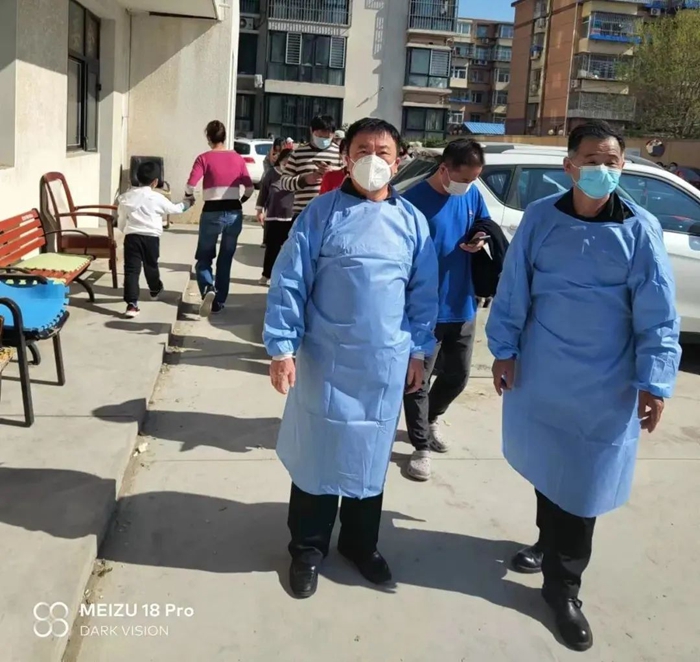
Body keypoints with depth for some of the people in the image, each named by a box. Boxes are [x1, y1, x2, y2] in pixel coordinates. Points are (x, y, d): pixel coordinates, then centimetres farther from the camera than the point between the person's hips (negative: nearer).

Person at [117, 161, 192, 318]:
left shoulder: (127, 196, 7)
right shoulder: (157, 198, 0)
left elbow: (121, 219, 13)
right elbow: (174, 209, 15)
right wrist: (186, 204, 35)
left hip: (132, 236, 1)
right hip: (151, 237, -1)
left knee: (131, 269, -3)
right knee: (151, 265, 21)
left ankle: (131, 304, -13)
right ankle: (155, 290, 48)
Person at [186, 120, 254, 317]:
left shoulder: (204, 158, -4)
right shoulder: (238, 158, 6)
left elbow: (190, 185, -14)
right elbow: (250, 188, 3)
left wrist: (189, 196, 7)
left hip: (212, 213, -3)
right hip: (234, 214, 3)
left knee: (204, 259, 10)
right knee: (225, 260, 14)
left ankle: (208, 290, -17)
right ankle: (219, 301, 15)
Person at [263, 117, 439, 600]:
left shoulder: (412, 221, 4)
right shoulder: (322, 212, -4)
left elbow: (424, 292, 9)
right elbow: (288, 283, -7)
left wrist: (419, 350, 8)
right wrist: (282, 348, -12)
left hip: (386, 364, 3)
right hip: (326, 359, -2)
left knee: (371, 456, 15)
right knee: (317, 453, 8)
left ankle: (361, 543, 34)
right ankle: (308, 548, 26)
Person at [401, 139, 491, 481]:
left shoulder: (473, 194, 2)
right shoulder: (415, 200, -16)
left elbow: (484, 226, 18)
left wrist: (480, 240, -7)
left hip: (462, 305, 6)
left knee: (458, 375, 19)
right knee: (418, 380, 4)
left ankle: (432, 418, 46)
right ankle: (420, 449, 19)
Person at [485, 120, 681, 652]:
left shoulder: (640, 229, -8)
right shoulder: (540, 218, -4)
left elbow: (658, 316, -8)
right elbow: (513, 290, 0)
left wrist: (654, 382, -14)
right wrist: (504, 350, -2)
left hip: (604, 385, -2)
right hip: (540, 373, 2)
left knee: (584, 484, 5)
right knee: (546, 468, 20)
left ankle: (563, 585, 23)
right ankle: (549, 545, 45)